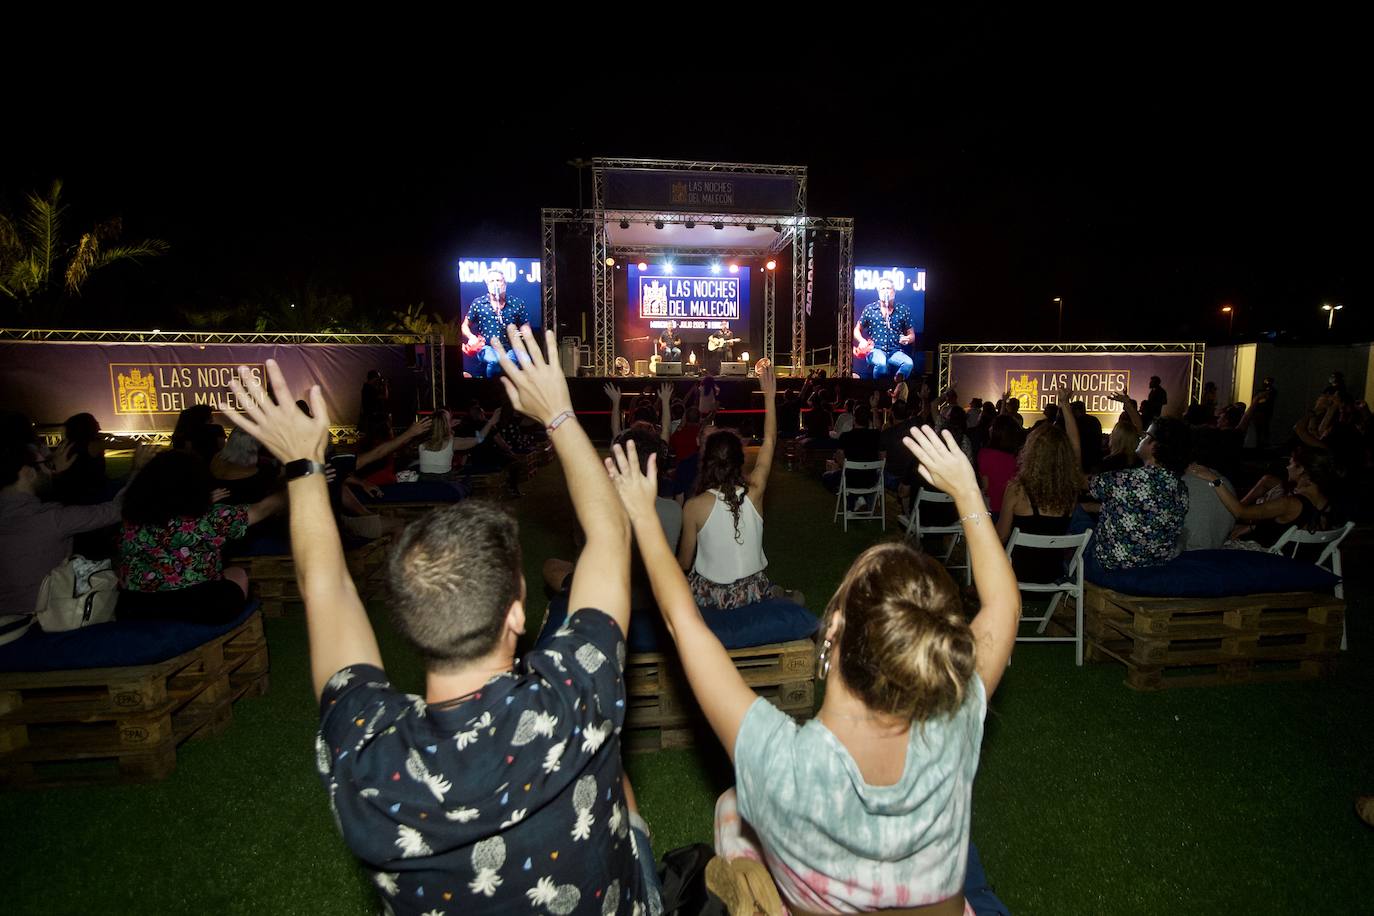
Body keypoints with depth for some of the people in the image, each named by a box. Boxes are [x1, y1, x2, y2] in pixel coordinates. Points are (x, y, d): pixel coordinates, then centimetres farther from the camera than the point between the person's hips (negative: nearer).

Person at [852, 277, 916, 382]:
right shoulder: (869, 309, 8)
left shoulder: (903, 310, 10)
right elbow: (857, 330, 17)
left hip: (895, 352, 1)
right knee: (882, 364, -37)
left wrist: (907, 339, -8)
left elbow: (911, 335, 16)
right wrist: (861, 341, -5)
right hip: (875, 350, -1)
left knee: (909, 363, -33)